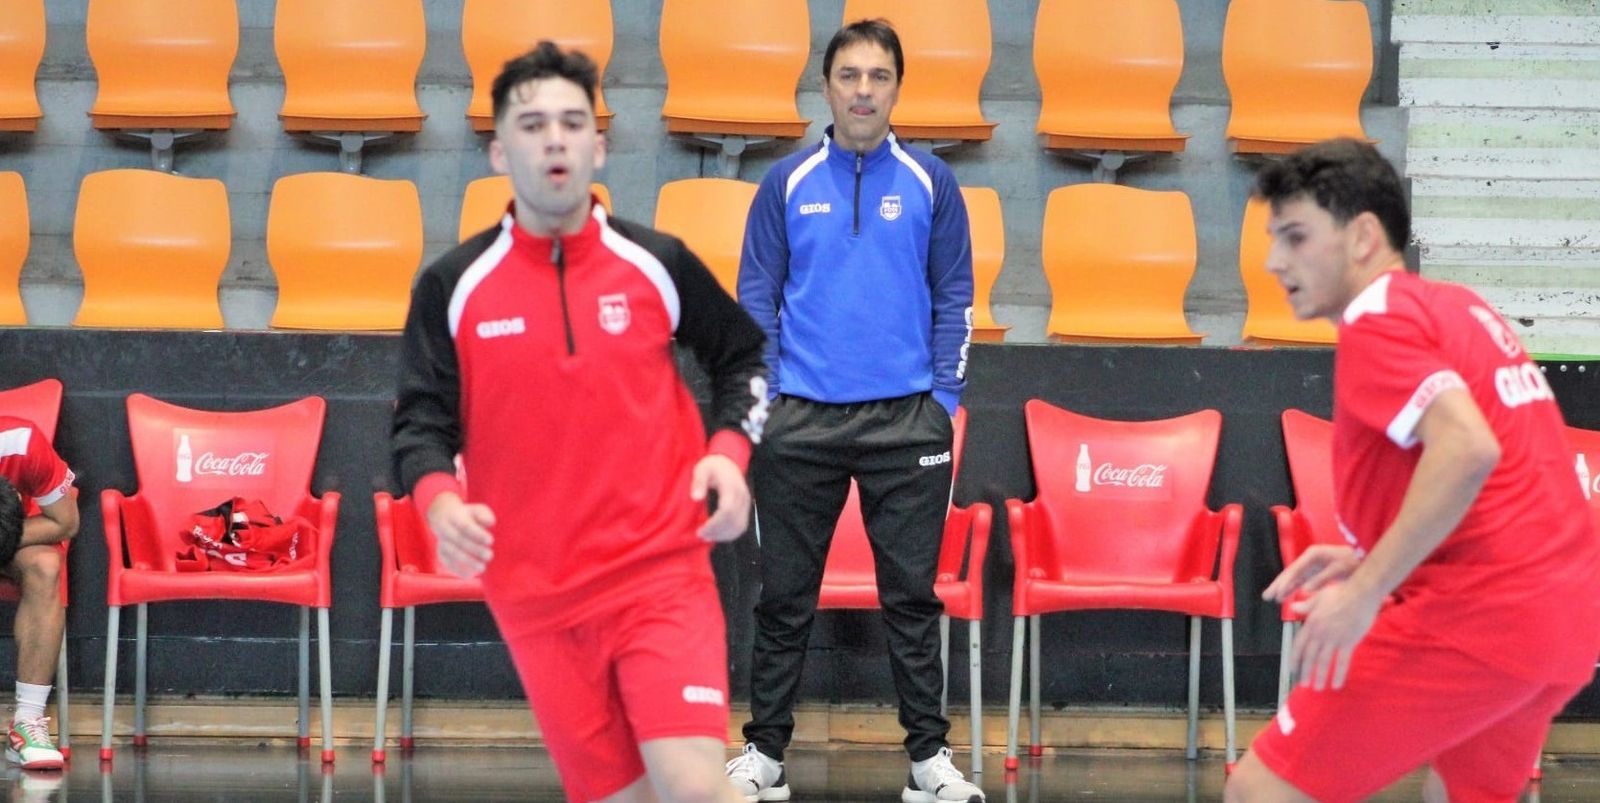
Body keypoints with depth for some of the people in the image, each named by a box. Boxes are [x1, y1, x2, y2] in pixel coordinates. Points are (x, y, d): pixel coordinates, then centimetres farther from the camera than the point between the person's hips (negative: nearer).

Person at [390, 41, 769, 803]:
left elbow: (743, 356, 16)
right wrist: (438, 502, -17)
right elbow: (421, 420, 4)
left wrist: (729, 449, -2)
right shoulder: (452, 286, 0)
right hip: (534, 594, 1)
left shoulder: (658, 263, 2)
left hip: (662, 572, -1)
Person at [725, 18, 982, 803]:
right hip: (800, 422, 0)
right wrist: (764, 399, -3)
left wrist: (944, 397, -2)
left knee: (912, 595, 3)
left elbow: (953, 297, 6)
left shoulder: (929, 183, 3)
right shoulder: (787, 185, 4)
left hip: (906, 423, 0)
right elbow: (755, 298, 6)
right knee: (786, 595, 5)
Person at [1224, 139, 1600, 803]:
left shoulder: (1377, 321, -8)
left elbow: (1467, 449, -25)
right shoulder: (1460, 308, 19)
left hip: (1474, 620, -10)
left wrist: (1367, 588, -24)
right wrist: (1371, 561, 18)